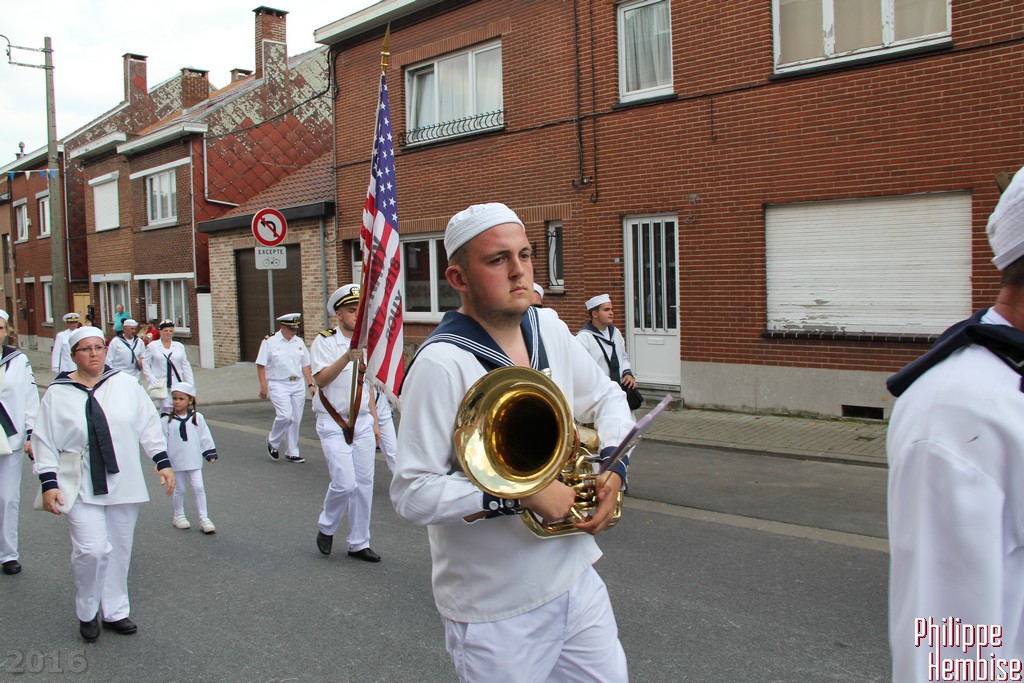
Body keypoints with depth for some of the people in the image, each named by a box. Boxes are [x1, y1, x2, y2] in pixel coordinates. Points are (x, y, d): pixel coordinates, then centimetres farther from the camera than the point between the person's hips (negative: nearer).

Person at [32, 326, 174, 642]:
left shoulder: (126, 384, 2)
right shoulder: (57, 393, -1)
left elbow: (149, 426, 6)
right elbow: (44, 441, 1)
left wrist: (162, 462, 1)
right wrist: (49, 483, -5)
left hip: (123, 484, 3)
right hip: (81, 489, -2)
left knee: (119, 550, 10)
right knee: (92, 550, -12)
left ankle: (114, 612, 27)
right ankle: (87, 612, 13)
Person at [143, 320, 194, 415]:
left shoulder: (180, 346, 11)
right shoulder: (152, 346, 5)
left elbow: (185, 365, 11)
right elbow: (145, 364, 4)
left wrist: (190, 384, 5)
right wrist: (152, 380, -7)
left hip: (177, 383, 2)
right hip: (161, 384, -2)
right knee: (165, 408, -8)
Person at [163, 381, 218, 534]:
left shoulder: (197, 417, -2)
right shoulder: (167, 421, -4)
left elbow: (205, 437, 5)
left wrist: (210, 454, 5)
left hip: (194, 461, 0)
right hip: (176, 461, 0)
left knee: (199, 488, -3)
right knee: (179, 489, 12)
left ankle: (204, 518, 2)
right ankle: (178, 516, 29)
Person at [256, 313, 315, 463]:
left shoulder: (299, 342, 10)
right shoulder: (269, 341, -4)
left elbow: (305, 365, 14)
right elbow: (261, 365, -4)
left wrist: (311, 384, 9)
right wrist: (263, 386, -9)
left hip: (298, 385, 5)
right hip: (278, 385, -5)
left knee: (296, 419, 5)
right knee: (285, 415, -17)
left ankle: (292, 453, 16)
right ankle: (272, 441, 10)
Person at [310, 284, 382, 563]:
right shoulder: (325, 341, -4)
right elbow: (321, 379, -18)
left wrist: (374, 421, 17)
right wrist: (347, 357, -30)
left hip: (362, 422, 5)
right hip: (333, 423, -5)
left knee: (364, 484, 5)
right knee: (345, 482, -13)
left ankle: (358, 543, 17)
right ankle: (326, 527, 16)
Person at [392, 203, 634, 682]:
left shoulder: (550, 330, 1)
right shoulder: (442, 364, -22)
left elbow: (608, 399, 15)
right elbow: (412, 493, -24)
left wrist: (613, 467, -2)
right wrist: (524, 494, -27)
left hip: (577, 582, 7)